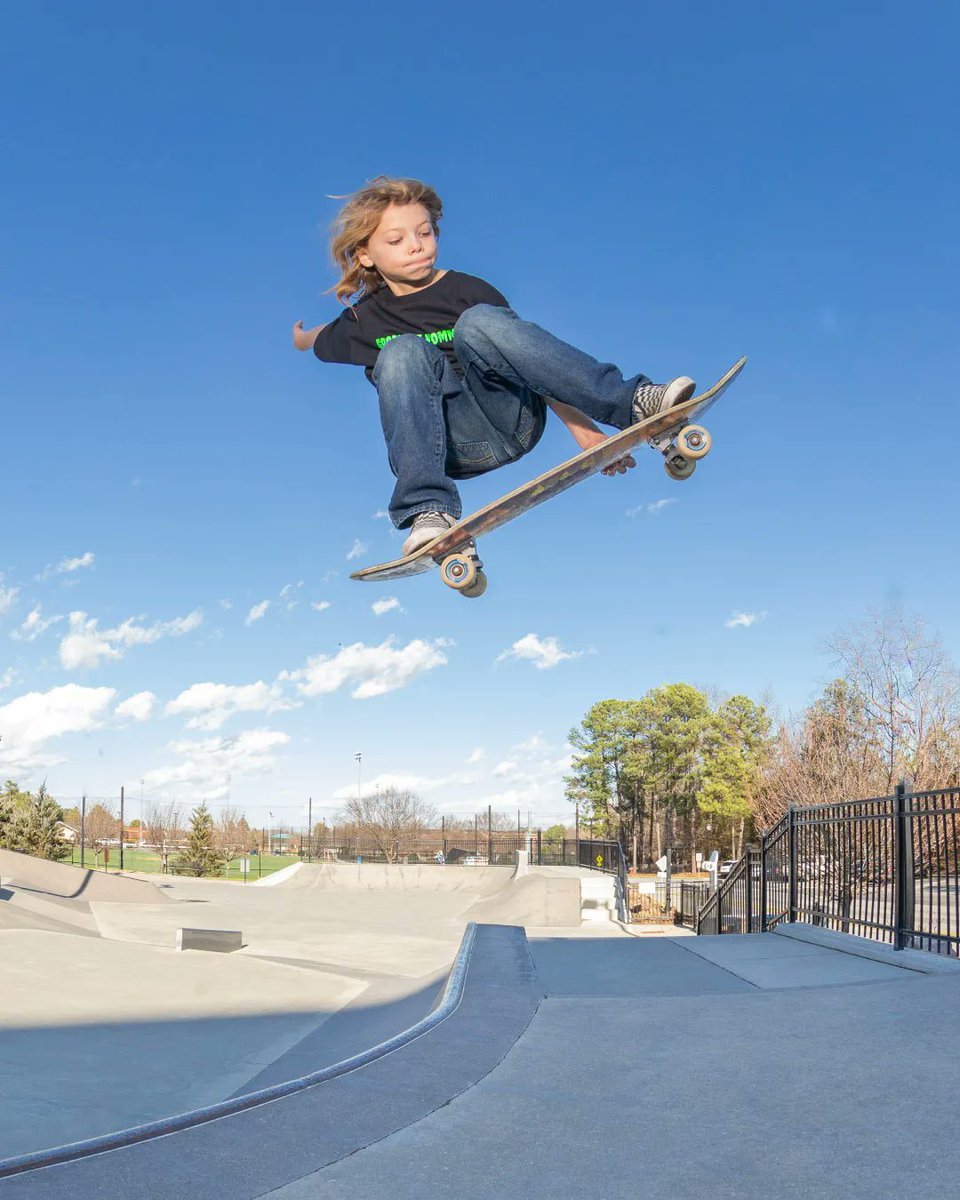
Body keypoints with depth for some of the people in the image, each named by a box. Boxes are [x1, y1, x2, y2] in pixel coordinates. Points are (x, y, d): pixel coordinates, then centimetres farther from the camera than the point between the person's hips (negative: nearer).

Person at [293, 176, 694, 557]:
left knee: (478, 323, -27)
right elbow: (313, 341, 34)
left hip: (510, 417, -1)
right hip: (452, 446, 1)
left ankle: (632, 402, -36)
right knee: (402, 351, -24)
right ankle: (429, 510, -37)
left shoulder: (468, 289, 6)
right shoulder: (365, 319, 13)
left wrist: (583, 429, -8)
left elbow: (531, 365, 1)